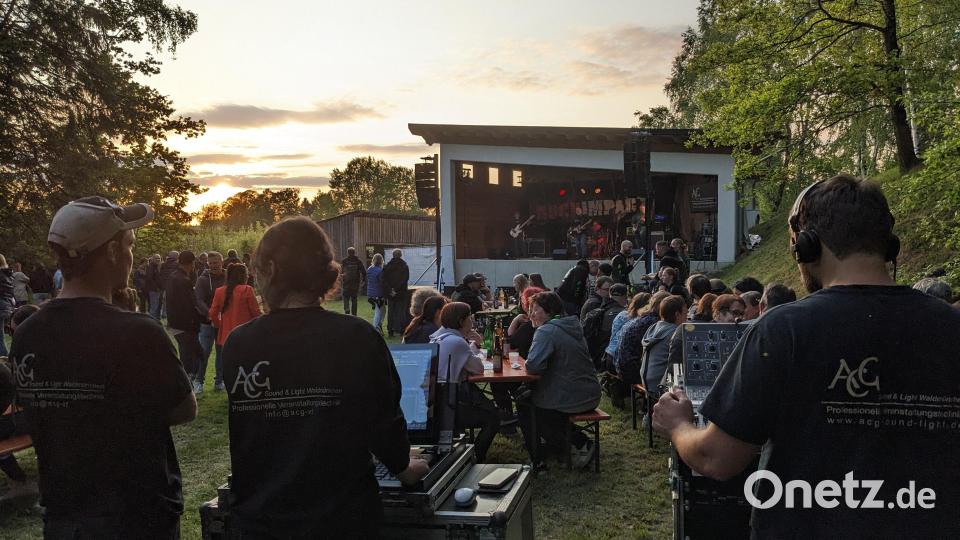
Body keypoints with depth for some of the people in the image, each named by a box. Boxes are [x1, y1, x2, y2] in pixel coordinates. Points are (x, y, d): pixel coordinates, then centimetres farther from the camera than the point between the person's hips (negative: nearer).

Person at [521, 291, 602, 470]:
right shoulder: (572, 326, 10)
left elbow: (533, 366, -28)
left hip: (572, 400, -9)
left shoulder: (546, 331, -18)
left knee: (525, 404, 11)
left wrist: (528, 363, -7)